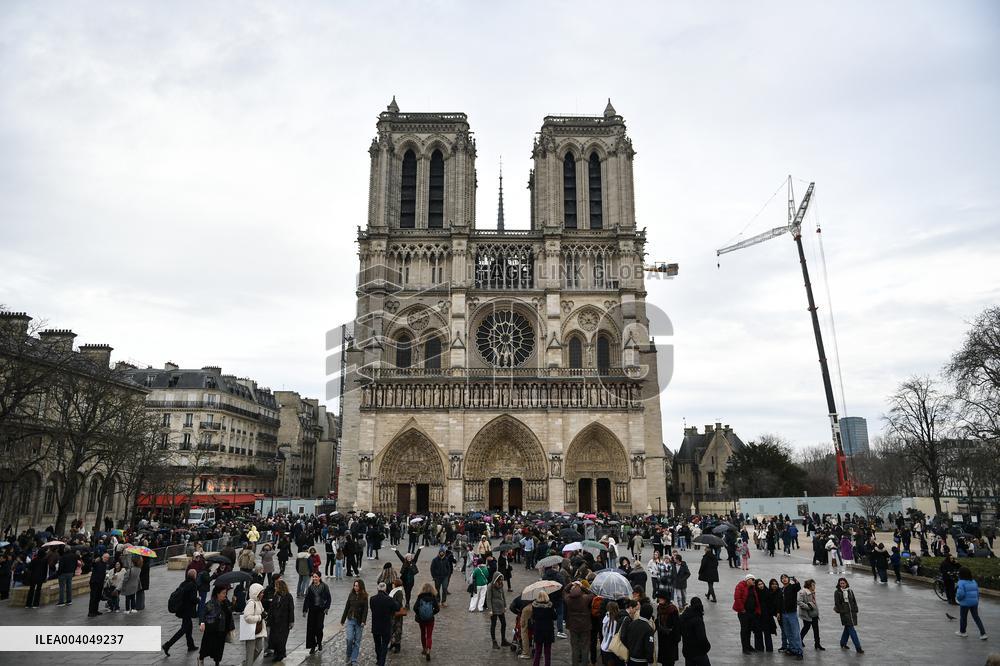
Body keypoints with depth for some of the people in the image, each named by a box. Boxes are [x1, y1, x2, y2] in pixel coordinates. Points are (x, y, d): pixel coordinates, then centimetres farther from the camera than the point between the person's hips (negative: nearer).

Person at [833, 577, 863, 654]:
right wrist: (838, 610, -5)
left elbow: (854, 601, 12)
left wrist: (855, 610, 8)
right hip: (844, 613, -5)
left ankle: (843, 644, 31)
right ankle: (858, 648, -8)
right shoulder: (837, 592, -4)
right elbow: (837, 603, -2)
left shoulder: (850, 591, 8)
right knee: (852, 630, -9)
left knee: (847, 628, 15)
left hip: (852, 612, 5)